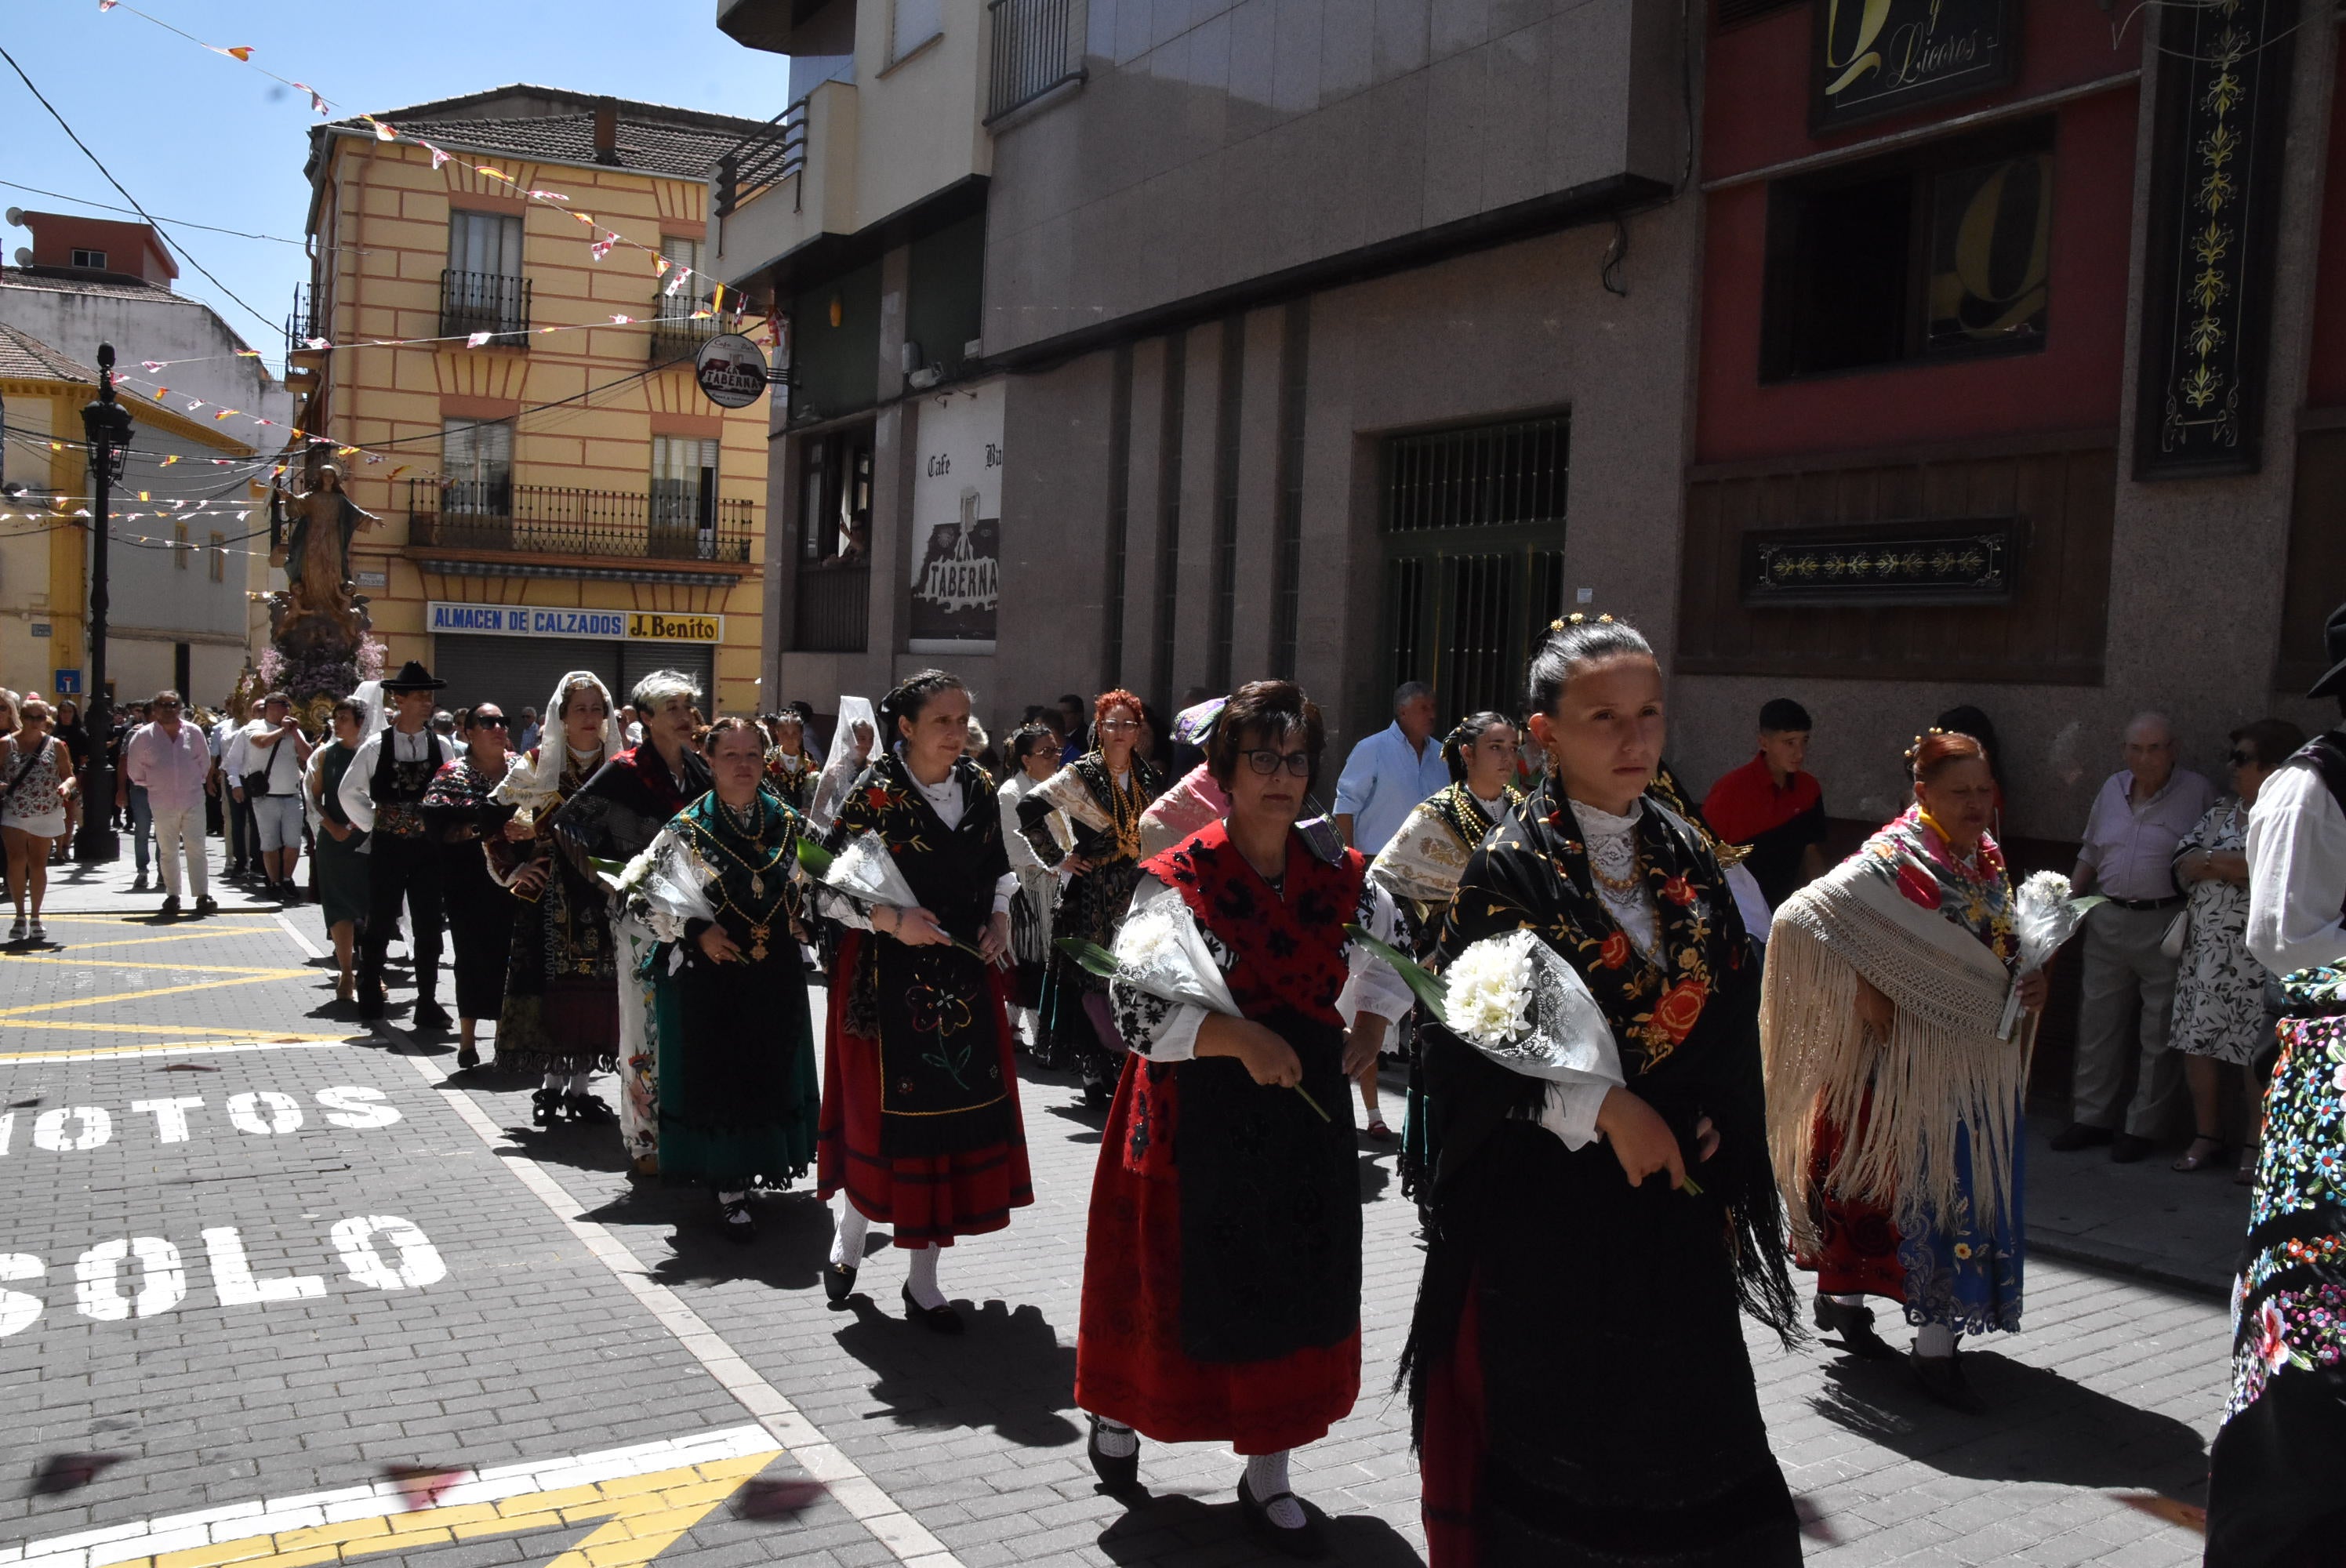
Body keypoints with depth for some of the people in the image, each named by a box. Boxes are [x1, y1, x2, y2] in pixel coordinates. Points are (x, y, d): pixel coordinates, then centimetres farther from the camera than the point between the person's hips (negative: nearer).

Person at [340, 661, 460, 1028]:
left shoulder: (442, 746, 1)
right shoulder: (376, 746, -2)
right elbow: (350, 791, 6)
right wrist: (372, 825, 3)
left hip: (429, 846, 1)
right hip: (386, 846, -1)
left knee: (428, 926, 2)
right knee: (379, 923, 9)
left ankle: (427, 1004, 9)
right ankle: (370, 995, 25)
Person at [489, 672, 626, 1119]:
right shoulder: (537, 764, 0)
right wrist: (512, 870, -3)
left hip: (602, 894, 2)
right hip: (550, 893, -2)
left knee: (596, 982, 2)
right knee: (552, 980, -2)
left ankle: (580, 1086, 13)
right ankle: (550, 1085, 11)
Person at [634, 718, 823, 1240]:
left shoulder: (786, 821, 6)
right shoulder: (688, 828, -4)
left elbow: (802, 885, 17)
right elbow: (660, 896, -6)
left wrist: (796, 919, 1)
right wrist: (697, 932, -18)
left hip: (775, 973, 4)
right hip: (709, 972, -4)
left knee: (770, 1072, 10)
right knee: (719, 1075, -1)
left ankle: (753, 1166, 28)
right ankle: (729, 1186, 5)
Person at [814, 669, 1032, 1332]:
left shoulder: (979, 789, 5)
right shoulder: (875, 793, -10)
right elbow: (828, 881, -10)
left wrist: (1000, 917, 0)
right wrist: (891, 919, -22)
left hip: (966, 974, 5)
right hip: (890, 975, -5)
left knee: (958, 1116, 5)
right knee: (885, 1110, 3)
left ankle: (923, 1282, 17)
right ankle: (850, 1236, 32)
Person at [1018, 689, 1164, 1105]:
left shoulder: (1146, 776, 10)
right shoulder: (1081, 774, -8)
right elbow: (1029, 811, -13)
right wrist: (1058, 859, -9)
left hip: (1135, 890, 5)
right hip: (1091, 892, -5)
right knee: (1092, 978, -3)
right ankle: (1095, 1074, 5)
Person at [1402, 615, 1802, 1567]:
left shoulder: (1686, 857, 7)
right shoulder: (1513, 867, -10)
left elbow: (1732, 1012, 11)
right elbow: (1465, 1041, -15)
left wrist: (1712, 1117, -5)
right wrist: (1602, 1108, -21)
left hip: (1674, 1189, 5)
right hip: (1551, 1207, -5)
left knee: (1687, 1433, 10)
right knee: (1556, 1442, 6)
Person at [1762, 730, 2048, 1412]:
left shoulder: (1985, 857, 9)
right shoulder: (1895, 859, -15)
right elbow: (1802, 917, -21)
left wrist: (2031, 979, 1)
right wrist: (1862, 996, -22)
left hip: (1982, 1059, 8)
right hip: (1917, 1059, -8)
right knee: (1934, 1190, -4)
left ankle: (1841, 1296, 31)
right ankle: (1936, 1349, 9)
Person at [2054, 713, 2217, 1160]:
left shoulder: (2197, 792, -5)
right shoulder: (2113, 788, 11)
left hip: (2165, 925, -5)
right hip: (2107, 920, 5)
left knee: (2160, 1032, 3)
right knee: (2098, 1023, 10)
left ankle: (2143, 1127, 13)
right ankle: (2093, 1118, 20)